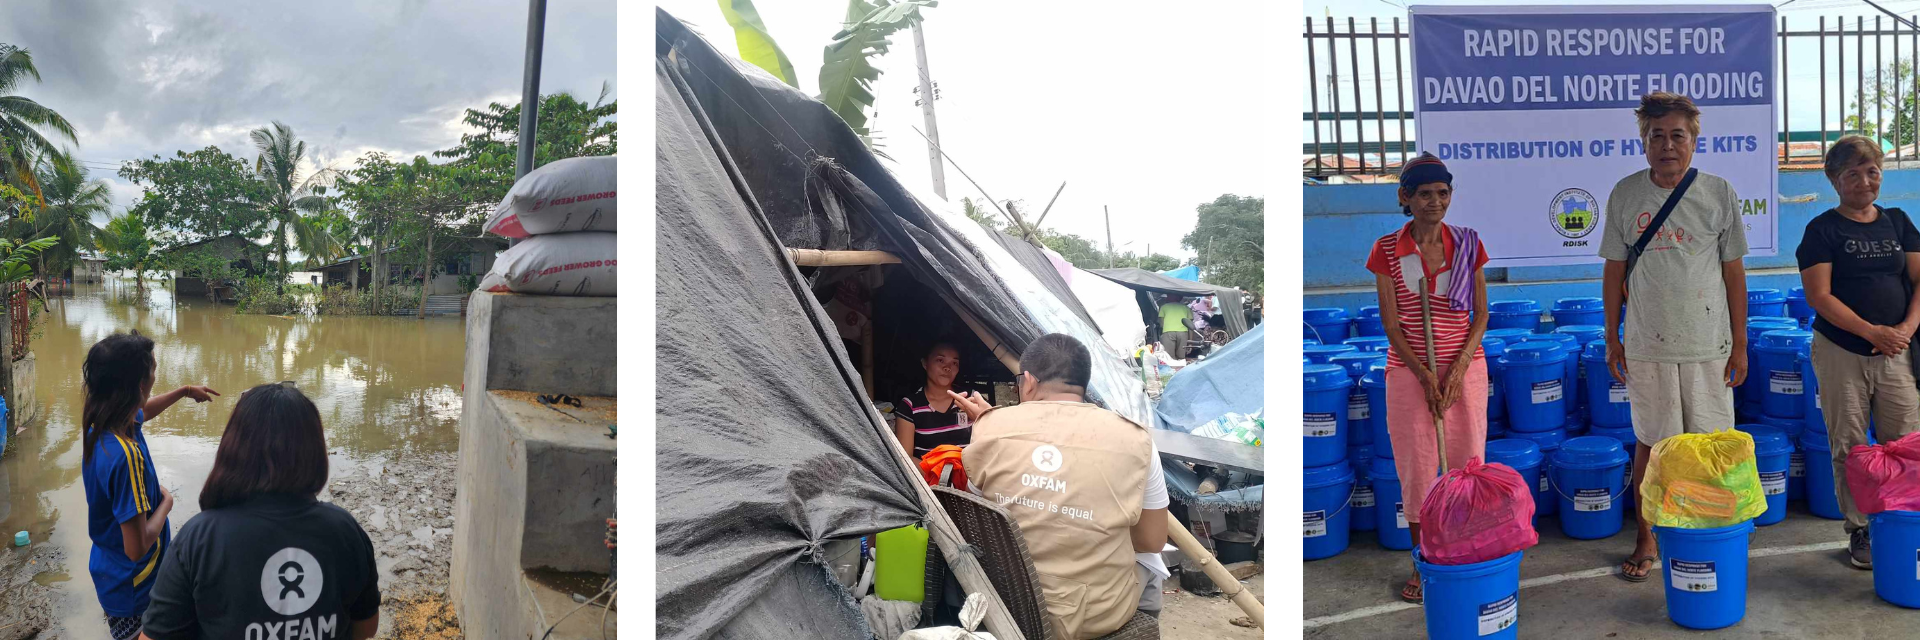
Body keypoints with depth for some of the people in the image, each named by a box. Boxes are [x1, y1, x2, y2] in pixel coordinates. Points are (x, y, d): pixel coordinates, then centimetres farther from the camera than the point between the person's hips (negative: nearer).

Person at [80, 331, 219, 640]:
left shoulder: (99, 426, -7)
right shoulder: (125, 455, -34)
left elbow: (143, 411, 21)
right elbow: (137, 547, -30)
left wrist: (185, 391, 26)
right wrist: (166, 502, -15)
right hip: (133, 589, -9)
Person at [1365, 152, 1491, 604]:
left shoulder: (1468, 245, 2)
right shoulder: (1388, 251, -3)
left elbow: (1481, 315, 2)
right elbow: (1390, 322, -5)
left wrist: (1457, 370, -11)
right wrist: (1425, 376, -13)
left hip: (1465, 367, 1)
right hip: (1409, 371, -1)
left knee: (1467, 462, 4)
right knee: (1417, 467, 3)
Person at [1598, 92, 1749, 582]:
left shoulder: (1718, 193, 0)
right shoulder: (1626, 195, 1)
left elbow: (1734, 272, 3)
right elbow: (1615, 270, 6)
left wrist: (1740, 344, 2)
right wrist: (1612, 338, 5)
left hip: (1708, 343, 0)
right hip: (1647, 344, 0)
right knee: (1651, 443, 7)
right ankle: (1647, 541, 19)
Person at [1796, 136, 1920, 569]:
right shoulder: (1823, 230, -2)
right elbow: (1819, 295, -9)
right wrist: (1872, 331, -16)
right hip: (1842, 354, -3)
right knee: (1850, 448, 2)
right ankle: (1859, 532, 11)